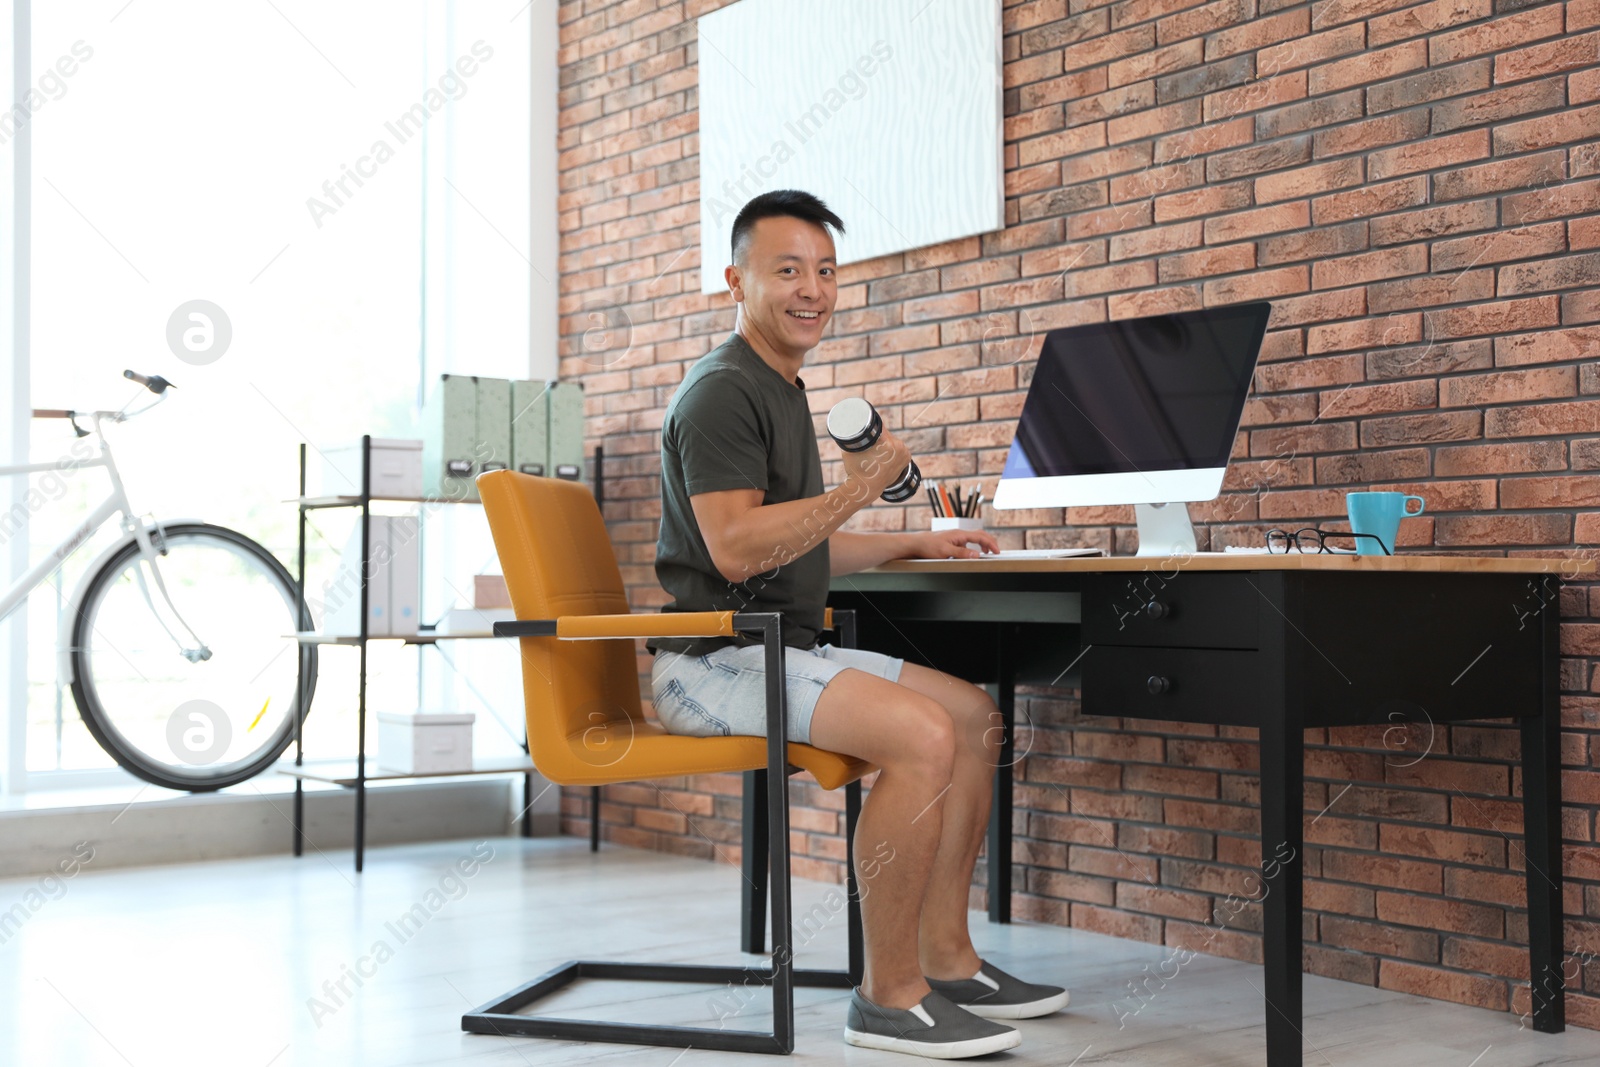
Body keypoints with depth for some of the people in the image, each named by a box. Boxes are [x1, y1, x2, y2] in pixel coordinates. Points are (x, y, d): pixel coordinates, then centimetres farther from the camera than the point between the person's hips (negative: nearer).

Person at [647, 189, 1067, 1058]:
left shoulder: (782, 390, 21)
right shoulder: (723, 391, -12)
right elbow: (735, 550, -22)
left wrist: (913, 546, 19)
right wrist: (857, 489, -20)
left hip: (782, 650, 10)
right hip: (715, 660, -10)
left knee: (976, 715, 6)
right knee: (919, 732, -26)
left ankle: (945, 960, 9)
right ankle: (889, 995, -15)